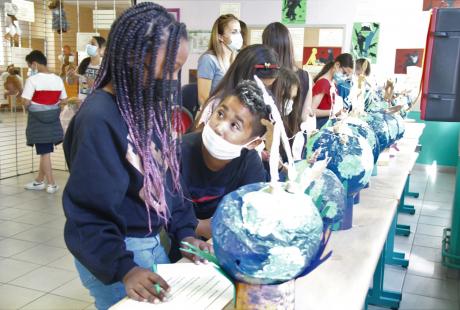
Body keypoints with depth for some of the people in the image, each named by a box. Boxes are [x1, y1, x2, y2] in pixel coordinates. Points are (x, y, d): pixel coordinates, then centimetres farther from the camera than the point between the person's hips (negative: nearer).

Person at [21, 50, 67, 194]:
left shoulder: (32, 80, -15)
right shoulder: (58, 79, 0)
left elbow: (26, 102, -17)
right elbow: (63, 100, 6)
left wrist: (34, 104, 3)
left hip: (38, 120, -5)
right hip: (53, 119, 5)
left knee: (44, 152, 3)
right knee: (45, 151, 15)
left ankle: (51, 184, 7)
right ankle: (39, 181, 27)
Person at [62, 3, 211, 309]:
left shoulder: (150, 106, 1)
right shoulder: (99, 119, -24)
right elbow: (88, 211, -22)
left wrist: (184, 231, 2)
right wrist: (123, 268, -29)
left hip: (153, 242, 8)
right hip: (114, 253, -8)